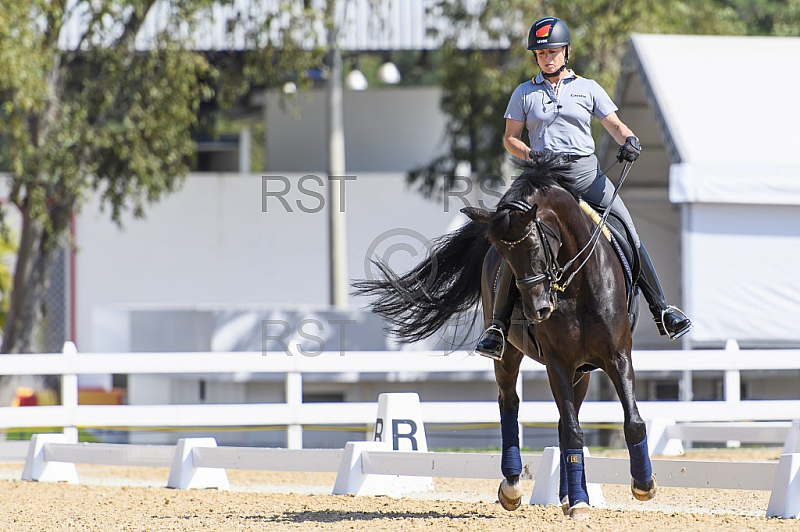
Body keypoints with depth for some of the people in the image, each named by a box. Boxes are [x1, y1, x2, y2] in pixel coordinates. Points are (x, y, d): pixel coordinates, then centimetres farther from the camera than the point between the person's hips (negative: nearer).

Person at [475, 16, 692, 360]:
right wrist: (531, 155, -9)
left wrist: (629, 142, -14)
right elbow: (510, 139, 12)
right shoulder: (524, 94, 11)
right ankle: (498, 326, -15)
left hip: (585, 172, 1)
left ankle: (661, 310, 0)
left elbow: (615, 125, 9)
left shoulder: (588, 89, 12)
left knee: (628, 234, -9)